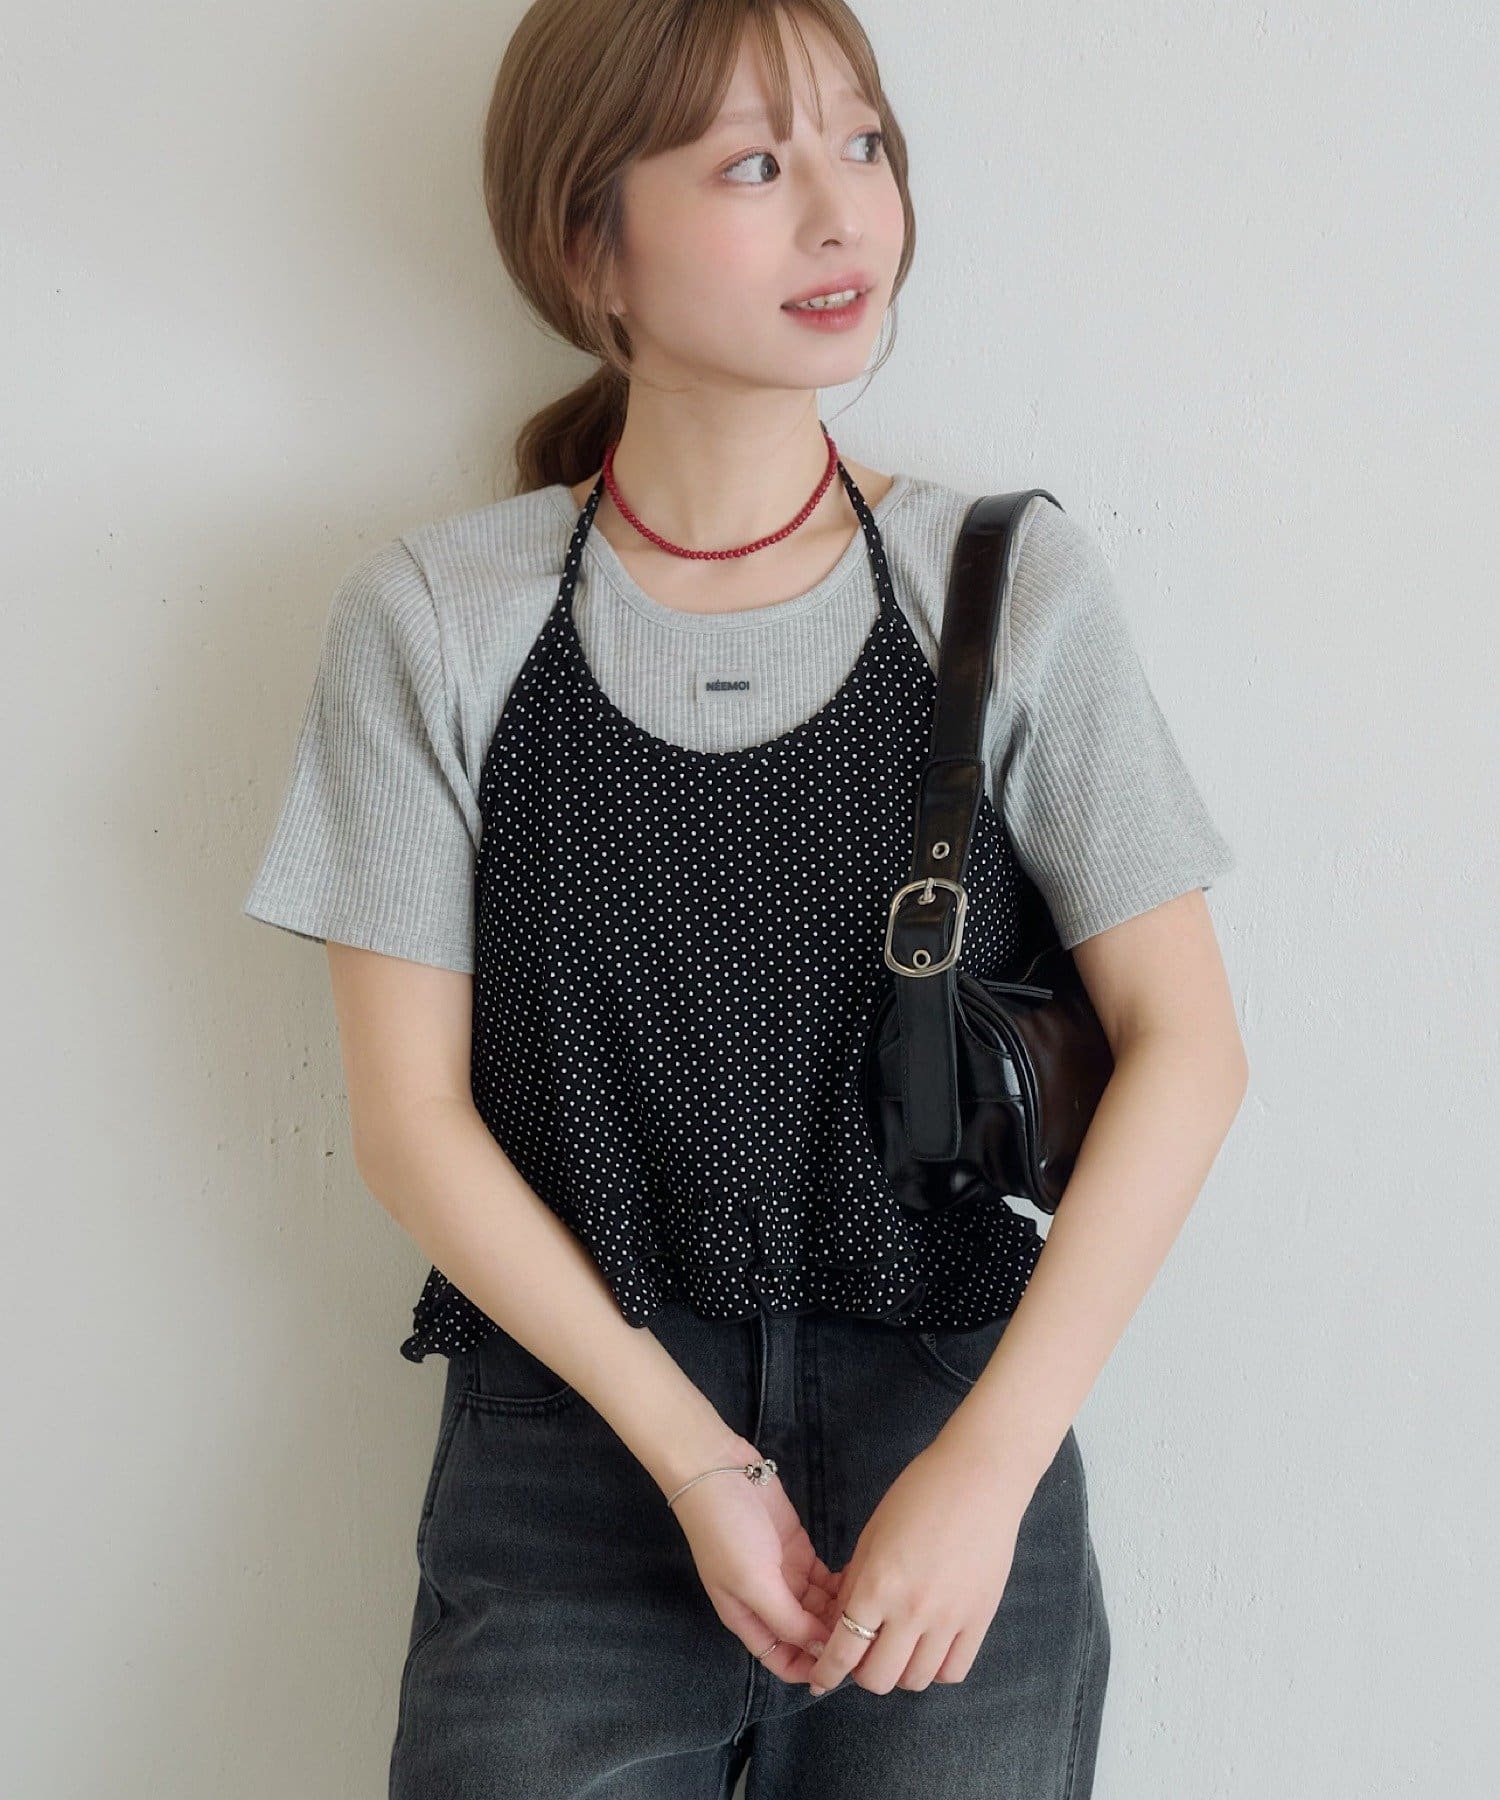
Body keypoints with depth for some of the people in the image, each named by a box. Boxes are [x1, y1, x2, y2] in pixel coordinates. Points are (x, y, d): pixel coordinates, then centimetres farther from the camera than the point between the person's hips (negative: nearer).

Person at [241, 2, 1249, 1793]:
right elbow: (408, 1112, -3)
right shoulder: (434, 619, -3)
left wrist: (989, 1460, -12)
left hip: (955, 1427, 1)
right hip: (574, 1431, 0)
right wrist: (690, 1454, -10)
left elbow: (1186, 1044, -4)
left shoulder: (1016, 584, -3)